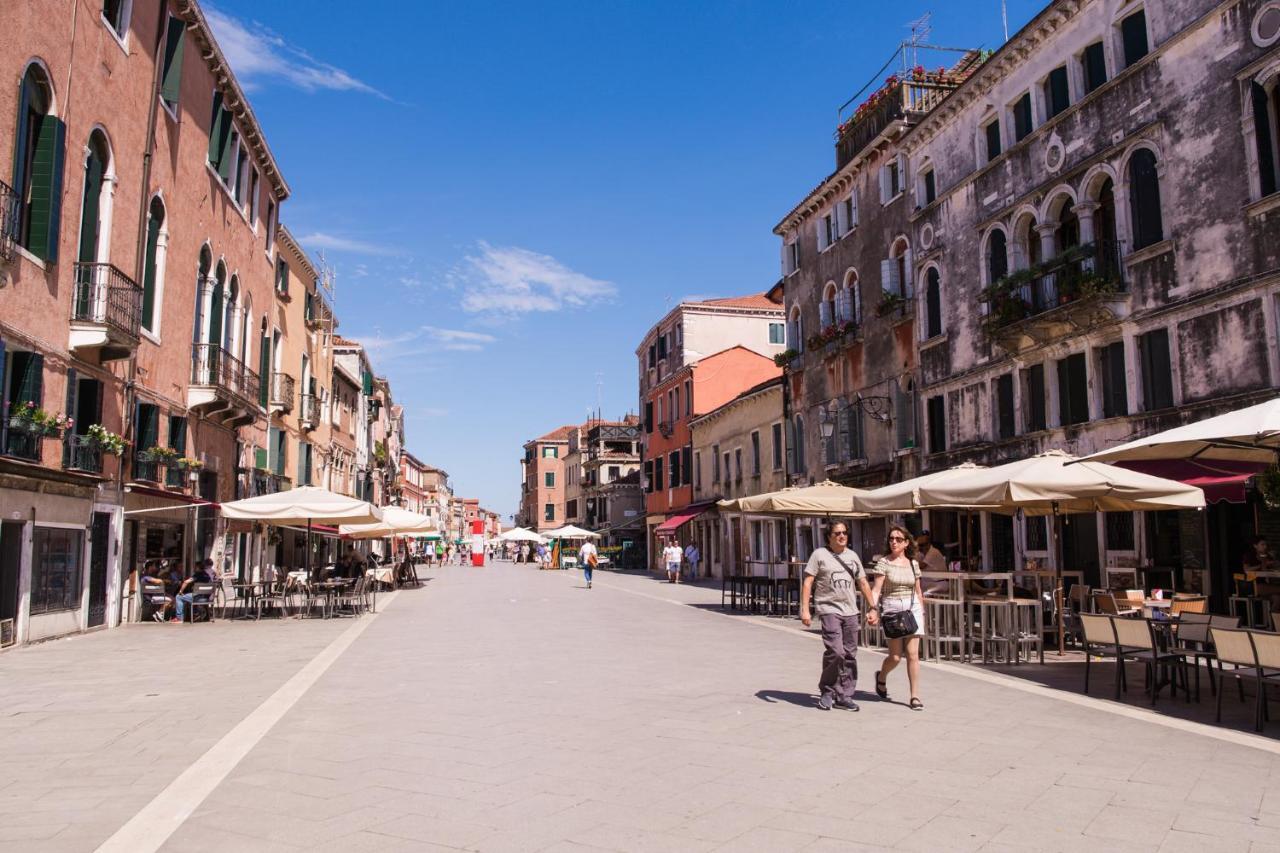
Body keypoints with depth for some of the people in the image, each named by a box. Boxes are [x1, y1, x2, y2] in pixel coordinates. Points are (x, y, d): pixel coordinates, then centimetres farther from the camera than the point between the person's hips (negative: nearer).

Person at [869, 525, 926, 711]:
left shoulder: (913, 563, 9)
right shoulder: (883, 562, -2)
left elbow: (918, 591, 17)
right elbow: (876, 589, -9)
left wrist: (922, 612, 18)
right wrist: (873, 608, -23)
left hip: (912, 608, 3)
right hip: (891, 608, -3)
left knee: (913, 654, -3)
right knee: (895, 656, 0)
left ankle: (915, 696, 4)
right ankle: (881, 677, 31)